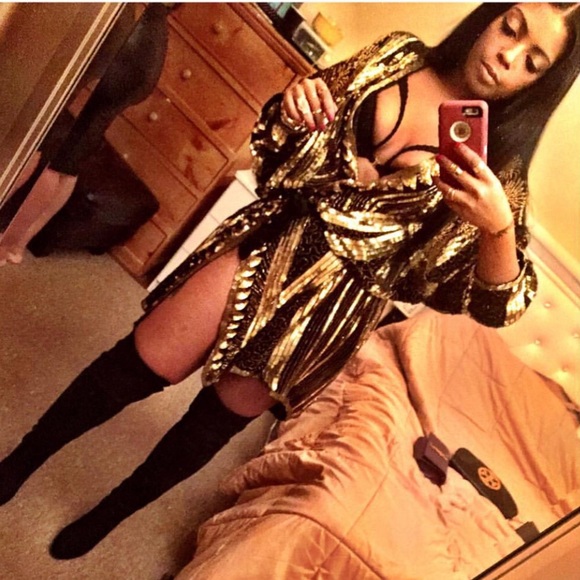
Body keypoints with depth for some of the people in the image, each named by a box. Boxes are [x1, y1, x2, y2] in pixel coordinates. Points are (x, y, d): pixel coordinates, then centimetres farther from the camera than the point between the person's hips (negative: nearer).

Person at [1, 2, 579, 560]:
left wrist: (499, 226, -29)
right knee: (137, 367, 4)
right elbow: (271, 144, 8)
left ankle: (107, 515, 40)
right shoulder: (397, 56, 1)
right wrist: (292, 105, -15)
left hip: (335, 300, -1)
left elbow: (496, 300, -11)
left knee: (219, 418, 12)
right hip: (269, 245, 2)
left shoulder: (498, 160, -6)